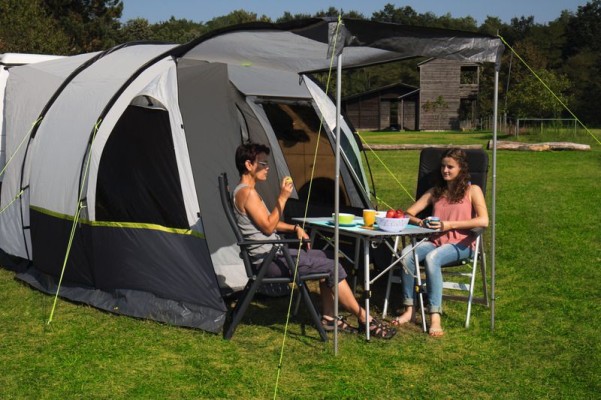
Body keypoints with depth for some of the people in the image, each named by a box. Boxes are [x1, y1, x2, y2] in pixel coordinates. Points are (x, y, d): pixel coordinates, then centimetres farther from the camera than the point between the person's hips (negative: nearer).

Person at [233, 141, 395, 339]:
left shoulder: (247, 191, 16)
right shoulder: (247, 192, -17)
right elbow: (267, 227, -19)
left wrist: (294, 228, 8)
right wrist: (283, 197, -18)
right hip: (269, 260, -10)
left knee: (328, 258, 11)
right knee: (332, 267, -11)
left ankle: (328, 317, 10)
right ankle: (364, 319, -2)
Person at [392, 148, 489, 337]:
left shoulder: (472, 190, 6)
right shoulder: (435, 192, 21)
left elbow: (483, 221, -10)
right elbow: (409, 213, 17)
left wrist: (450, 225, -16)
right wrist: (420, 222, -7)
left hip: (460, 244, -4)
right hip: (435, 241, 5)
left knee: (432, 257, -37)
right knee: (406, 253, -28)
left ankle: (435, 317, -39)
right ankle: (409, 309, -22)